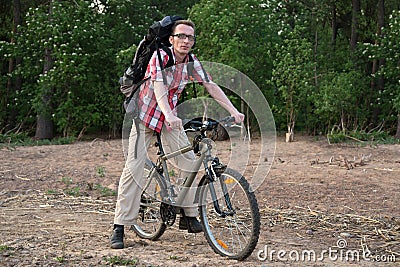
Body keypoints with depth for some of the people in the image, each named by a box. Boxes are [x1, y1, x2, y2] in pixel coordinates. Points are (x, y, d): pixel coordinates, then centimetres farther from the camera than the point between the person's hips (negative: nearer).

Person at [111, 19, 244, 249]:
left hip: (170, 117, 6)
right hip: (145, 115, -5)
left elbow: (211, 86, -3)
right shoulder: (161, 56, -21)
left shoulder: (192, 62, -4)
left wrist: (234, 111, -13)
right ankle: (119, 228, -10)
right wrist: (170, 116, -51)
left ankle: (189, 216, 8)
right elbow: (159, 89, -34)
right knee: (134, 168, -12)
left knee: (189, 161, -5)